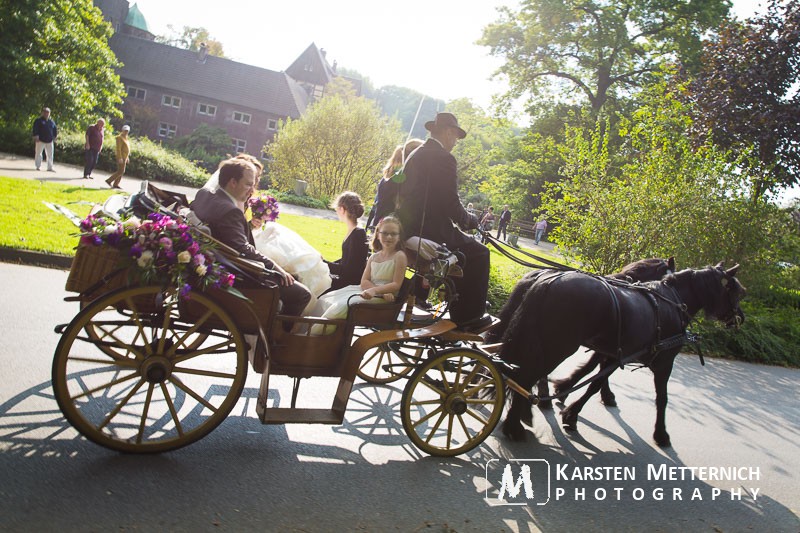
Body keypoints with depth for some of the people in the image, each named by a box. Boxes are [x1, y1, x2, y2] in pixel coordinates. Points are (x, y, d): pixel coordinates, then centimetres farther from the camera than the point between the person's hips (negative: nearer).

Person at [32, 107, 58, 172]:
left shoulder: (52, 121, 13)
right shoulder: (38, 121, -1)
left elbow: (55, 129, 20)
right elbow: (35, 129, -8)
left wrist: (54, 137, 11)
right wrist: (36, 137, -15)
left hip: (49, 141, 4)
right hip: (41, 140, -4)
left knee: (50, 154, 3)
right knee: (38, 153, 3)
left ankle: (50, 167, 8)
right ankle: (38, 166, 11)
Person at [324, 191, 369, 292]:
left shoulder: (358, 234, -19)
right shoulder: (352, 232, 9)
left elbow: (349, 270, -18)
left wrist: (323, 263, -11)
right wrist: (327, 264, 7)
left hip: (351, 283, -9)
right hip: (345, 278, 9)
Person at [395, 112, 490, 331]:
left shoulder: (414, 155, 14)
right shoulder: (444, 158, -11)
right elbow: (451, 203, -15)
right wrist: (469, 220, 5)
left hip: (408, 229, 9)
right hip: (433, 230, -9)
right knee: (479, 253, 7)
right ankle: (468, 317, 7)